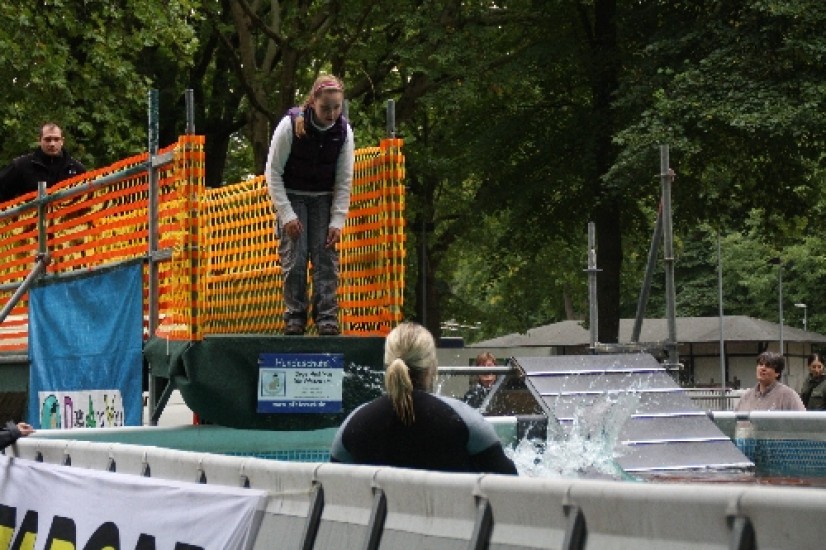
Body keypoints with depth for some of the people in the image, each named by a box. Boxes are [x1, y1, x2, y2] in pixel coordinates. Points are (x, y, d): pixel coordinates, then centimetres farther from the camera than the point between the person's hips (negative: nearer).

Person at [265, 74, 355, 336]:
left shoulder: (343, 130, -10)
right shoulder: (290, 125, -19)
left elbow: (344, 180, -3)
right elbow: (273, 172, -13)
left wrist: (338, 221, -10)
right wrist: (287, 215, -17)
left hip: (324, 199, 2)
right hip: (292, 197, -2)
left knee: (326, 258, -8)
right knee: (294, 258, -11)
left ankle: (328, 319, -5)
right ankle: (294, 319, -2)